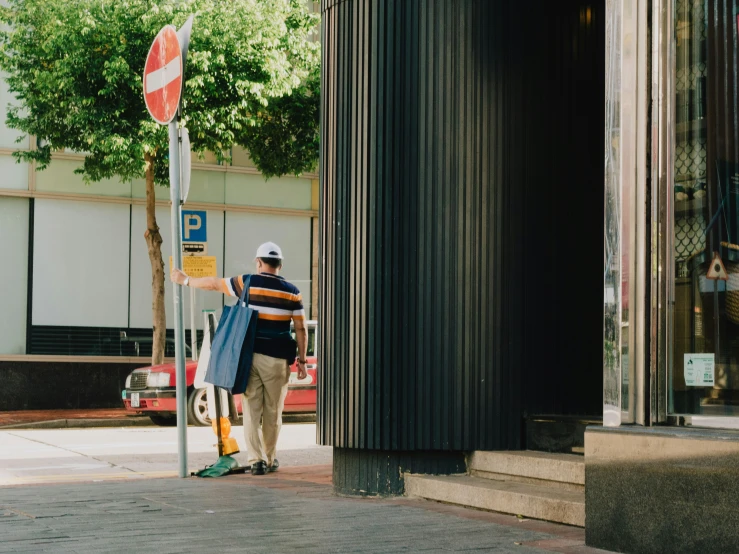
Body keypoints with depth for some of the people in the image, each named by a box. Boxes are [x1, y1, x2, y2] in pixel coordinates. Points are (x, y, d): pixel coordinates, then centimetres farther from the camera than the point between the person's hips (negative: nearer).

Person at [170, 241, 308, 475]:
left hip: (249, 355, 0)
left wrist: (185, 280, 26)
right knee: (273, 411, 10)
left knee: (252, 410, 3)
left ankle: (256, 460, -5)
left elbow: (213, 284, 11)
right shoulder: (291, 292, 1)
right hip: (277, 359, 0)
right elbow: (301, 329, 0)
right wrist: (301, 360, 7)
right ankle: (270, 460, 19)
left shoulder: (247, 283, 0)